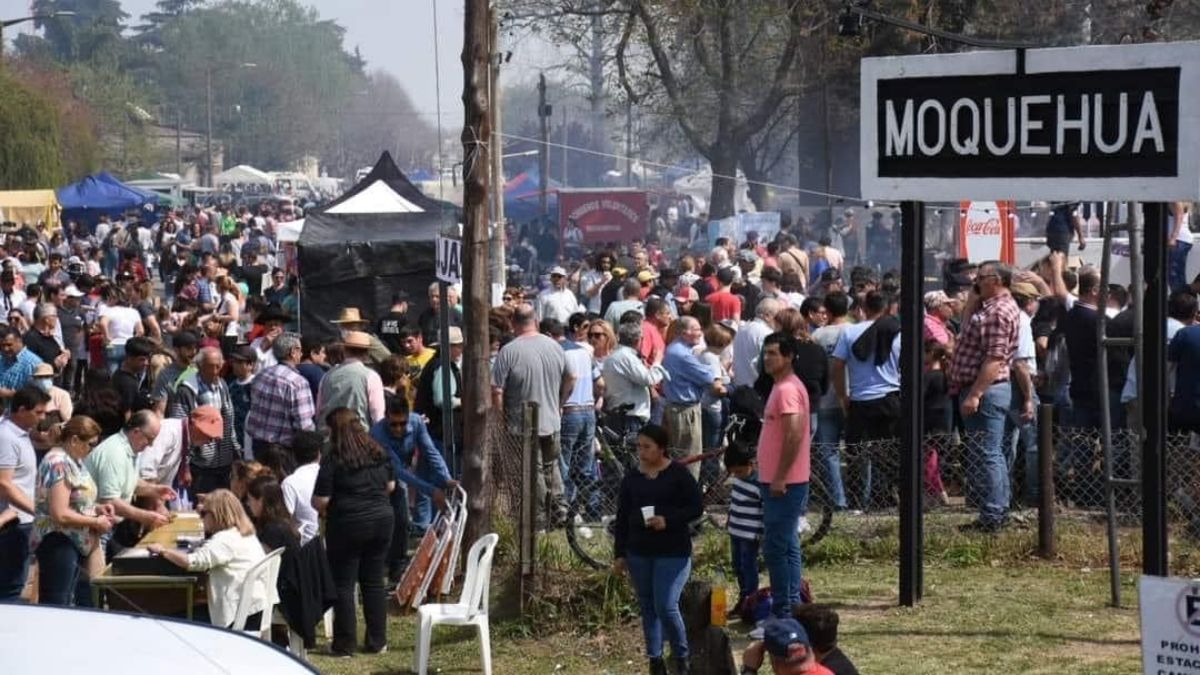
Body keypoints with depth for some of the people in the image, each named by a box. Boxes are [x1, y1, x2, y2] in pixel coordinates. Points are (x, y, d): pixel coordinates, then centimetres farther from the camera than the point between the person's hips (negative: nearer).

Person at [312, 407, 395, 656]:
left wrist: (320, 507, 6)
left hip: (347, 526, -5)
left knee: (343, 584, 4)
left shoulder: (334, 461, -15)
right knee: (374, 582, 14)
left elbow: (320, 501, -16)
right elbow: (391, 486, 14)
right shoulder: (378, 453, 2)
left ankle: (344, 644, 6)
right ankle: (377, 641, 17)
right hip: (382, 520, 5)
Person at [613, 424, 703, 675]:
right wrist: (619, 554, 7)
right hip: (639, 553, 5)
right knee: (647, 608, 7)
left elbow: (696, 508, -5)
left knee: (666, 607, -11)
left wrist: (668, 520, -19)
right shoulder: (631, 479, 7)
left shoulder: (679, 475, -4)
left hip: (673, 553, -5)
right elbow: (622, 518, 11)